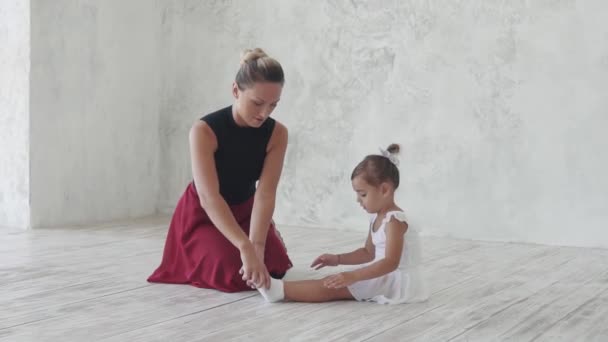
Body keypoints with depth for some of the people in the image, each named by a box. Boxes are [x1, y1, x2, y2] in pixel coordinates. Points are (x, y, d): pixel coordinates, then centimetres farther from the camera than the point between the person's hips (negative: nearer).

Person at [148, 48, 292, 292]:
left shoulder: (277, 133, -19)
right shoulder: (204, 131, -31)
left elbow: (265, 194, -26)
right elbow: (208, 197, -41)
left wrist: (257, 247, -39)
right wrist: (245, 247, -52)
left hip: (244, 211, 4)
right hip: (202, 215, -3)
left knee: (276, 268, -12)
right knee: (235, 277, -21)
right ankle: (201, 256, 13)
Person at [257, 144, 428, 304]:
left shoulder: (394, 220, -19)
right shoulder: (377, 217, 13)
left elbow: (391, 262, -29)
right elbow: (369, 253, 24)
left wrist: (353, 276, -37)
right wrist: (338, 259, 12)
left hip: (398, 282, -10)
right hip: (387, 276, 10)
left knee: (333, 287, -20)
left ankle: (280, 290, -27)